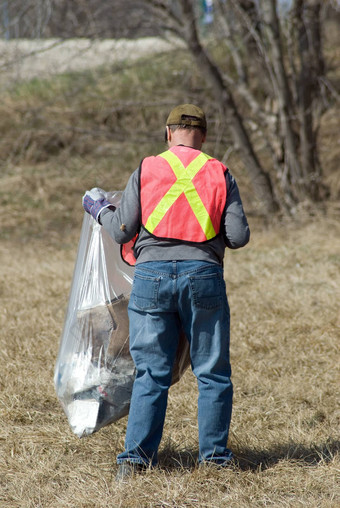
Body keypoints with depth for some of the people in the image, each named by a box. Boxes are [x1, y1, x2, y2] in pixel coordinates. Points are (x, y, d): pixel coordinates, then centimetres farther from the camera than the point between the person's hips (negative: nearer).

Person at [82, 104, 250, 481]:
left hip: (152, 274, 1)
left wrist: (98, 208, 24)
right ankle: (214, 457, 9)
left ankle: (136, 457, 0)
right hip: (203, 275, -1)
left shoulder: (146, 171, 4)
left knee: (151, 374, 5)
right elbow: (238, 236, 0)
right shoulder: (219, 174, 4)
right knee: (212, 374, 9)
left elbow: (122, 232, 5)